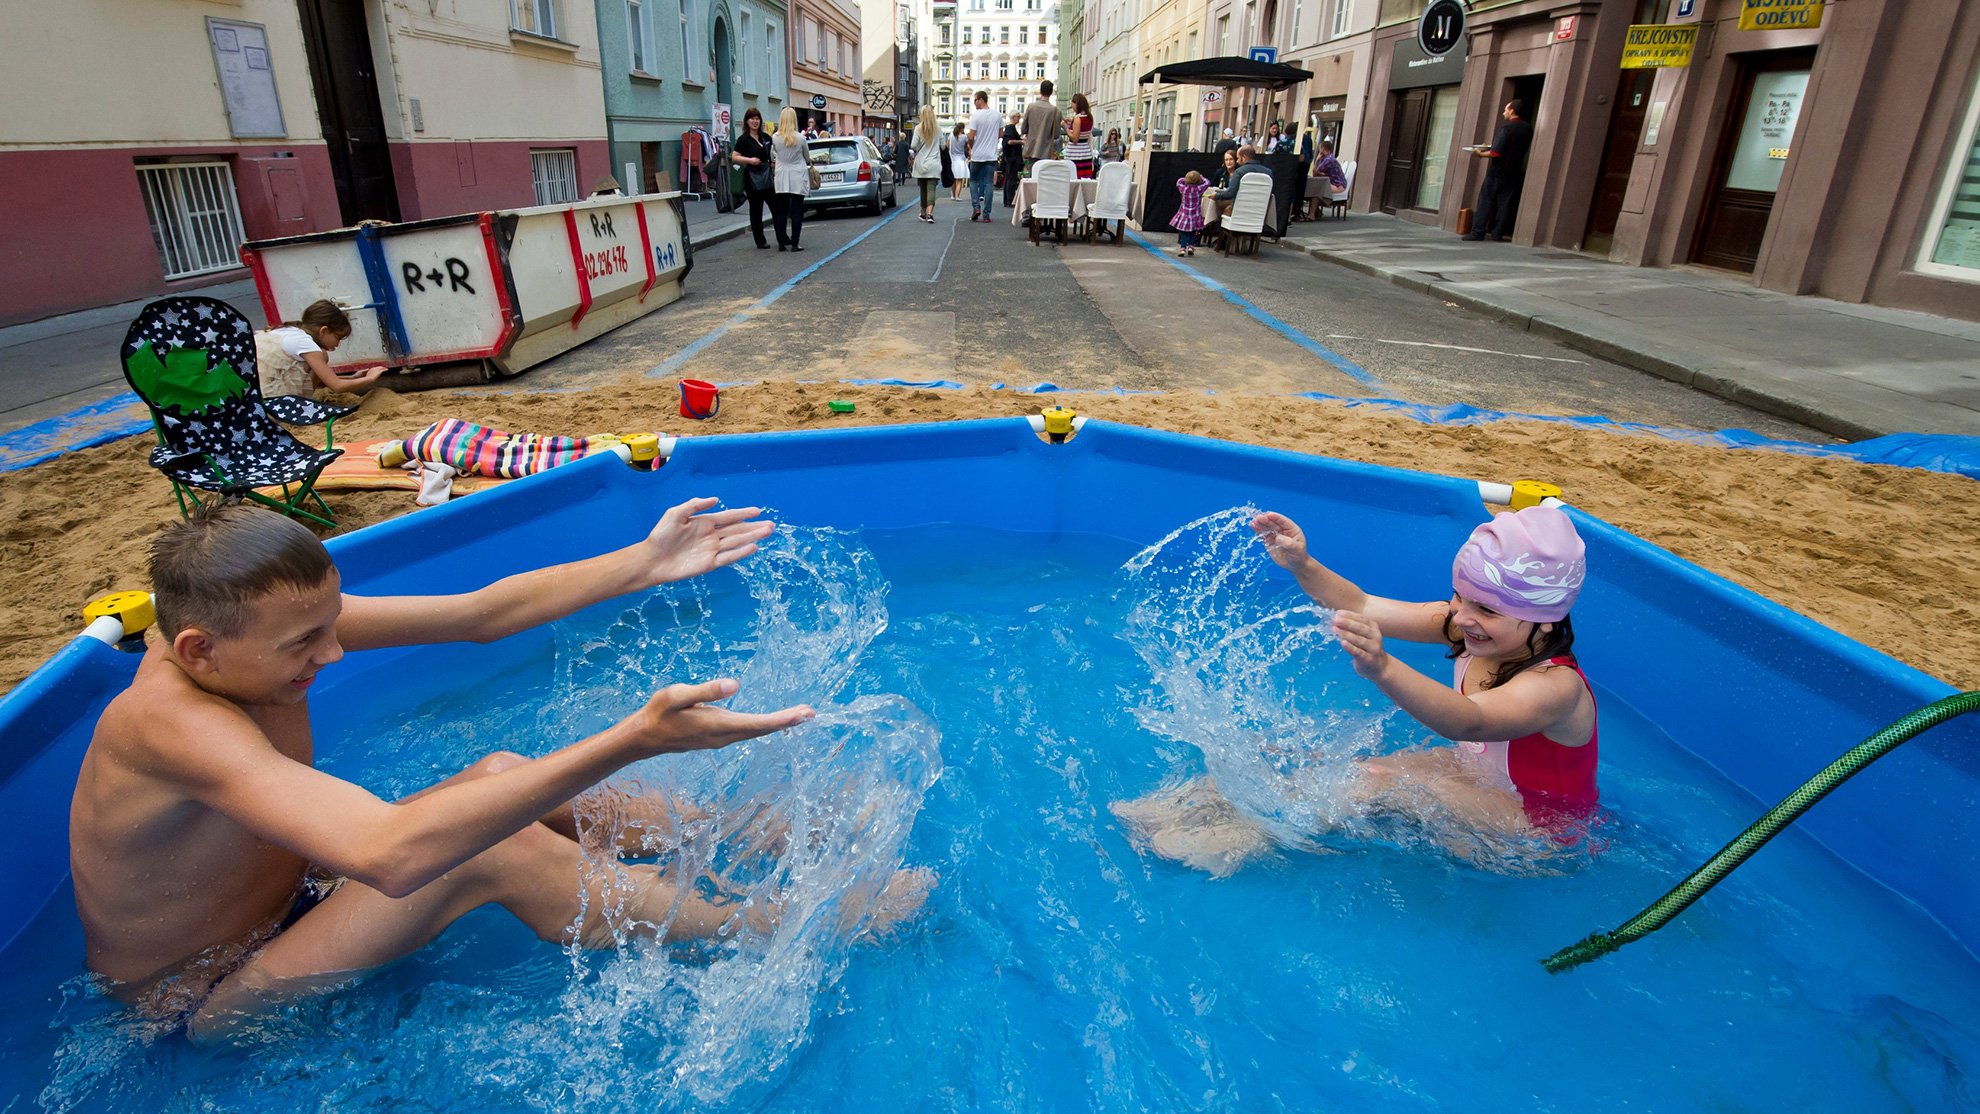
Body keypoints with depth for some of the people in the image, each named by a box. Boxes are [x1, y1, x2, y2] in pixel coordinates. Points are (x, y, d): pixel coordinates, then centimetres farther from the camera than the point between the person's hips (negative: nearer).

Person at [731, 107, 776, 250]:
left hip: (767, 177, 5)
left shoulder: (765, 137, 12)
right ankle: (760, 241, 8)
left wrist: (774, 161, 7)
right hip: (752, 178, -5)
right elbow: (734, 156, -10)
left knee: (777, 207, 3)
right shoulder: (743, 139, -5)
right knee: (756, 210, 2)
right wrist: (749, 160, -23)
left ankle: (782, 238, 11)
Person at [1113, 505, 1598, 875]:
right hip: (1475, 776, 7)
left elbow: (1468, 721, -53)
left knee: (1379, 781, -27)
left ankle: (1247, 838, -15)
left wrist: (1382, 670, -72)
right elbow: (1365, 608, -16)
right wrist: (1302, 567, -33)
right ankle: (1203, 799, -9)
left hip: (1535, 833, -7)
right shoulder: (1466, 624, -11)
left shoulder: (1556, 687, -32)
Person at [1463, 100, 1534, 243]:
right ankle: (1498, 233, 6)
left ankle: (1478, 232, -4)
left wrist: (1481, 153, -4)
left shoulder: (1506, 127, -13)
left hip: (1497, 172, -6)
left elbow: (1496, 153, -20)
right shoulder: (1528, 129, 7)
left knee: (1486, 201, -1)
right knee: (1505, 203, 7)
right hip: (1514, 173, 6)